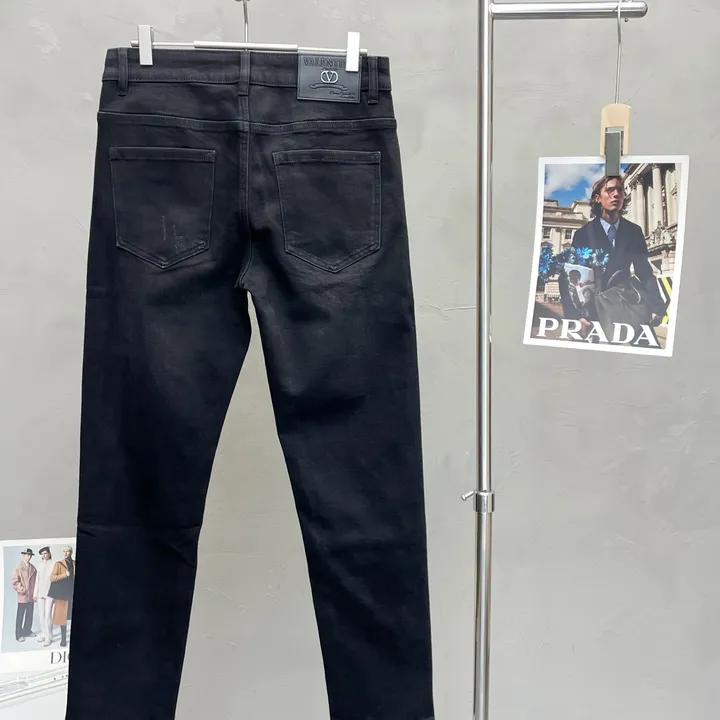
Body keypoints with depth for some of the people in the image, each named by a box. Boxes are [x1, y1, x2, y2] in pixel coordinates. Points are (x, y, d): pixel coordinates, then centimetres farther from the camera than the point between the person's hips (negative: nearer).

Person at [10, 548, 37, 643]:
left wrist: (35, 592, 5)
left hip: (31, 595, 5)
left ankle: (27, 631, 22)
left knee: (29, 615, 10)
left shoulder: (33, 568, 8)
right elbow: (14, 581, -10)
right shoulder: (19, 567, -7)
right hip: (22, 596, -5)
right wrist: (22, 590, -13)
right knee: (20, 616, 2)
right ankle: (19, 635, 9)